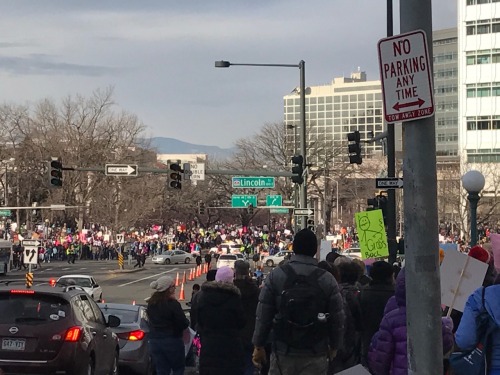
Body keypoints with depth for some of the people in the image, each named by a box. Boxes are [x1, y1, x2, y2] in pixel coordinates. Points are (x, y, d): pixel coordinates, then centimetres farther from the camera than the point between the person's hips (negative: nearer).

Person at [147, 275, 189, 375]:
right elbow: (184, 324, -17)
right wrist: (187, 322, 6)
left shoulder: (151, 304, 3)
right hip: (172, 340, -5)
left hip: (154, 341, 5)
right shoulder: (173, 304, -18)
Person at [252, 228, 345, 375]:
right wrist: (334, 346, 13)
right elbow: (337, 319, -2)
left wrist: (259, 346, 7)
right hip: (315, 356, 0)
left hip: (283, 352, 0)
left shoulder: (276, 275, -4)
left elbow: (263, 315, -3)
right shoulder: (327, 279, -4)